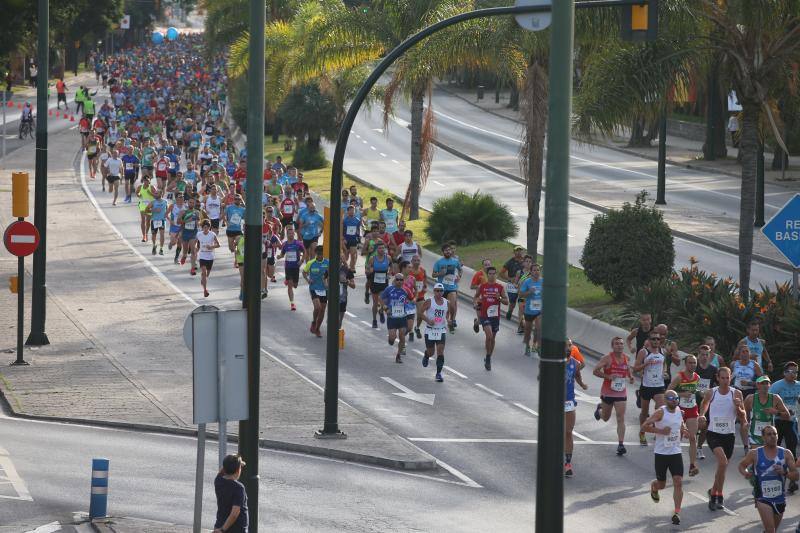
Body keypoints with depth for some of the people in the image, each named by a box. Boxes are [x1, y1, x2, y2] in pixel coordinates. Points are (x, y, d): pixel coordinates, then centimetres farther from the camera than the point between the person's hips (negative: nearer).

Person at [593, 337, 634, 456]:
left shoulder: (626, 358, 2)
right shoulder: (607, 358, -13)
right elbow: (595, 371, -14)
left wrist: (630, 377, 6)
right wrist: (608, 376, -24)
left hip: (621, 393, 2)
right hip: (607, 392, -2)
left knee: (621, 419, -9)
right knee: (605, 418, 18)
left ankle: (621, 444, -9)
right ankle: (600, 408, 55)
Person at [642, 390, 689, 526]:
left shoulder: (679, 412, 5)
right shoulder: (661, 412, -13)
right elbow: (644, 427, -18)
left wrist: (684, 433, 1)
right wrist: (660, 431, -24)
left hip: (676, 453, 4)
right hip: (661, 453, -4)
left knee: (678, 482, -9)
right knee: (661, 484, 10)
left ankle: (677, 513, -7)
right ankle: (653, 488, 48)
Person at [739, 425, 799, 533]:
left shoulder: (786, 454, -1)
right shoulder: (755, 454, -4)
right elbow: (742, 465, 13)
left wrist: (784, 473, -22)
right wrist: (745, 473, -10)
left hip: (780, 498, 3)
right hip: (763, 498, -3)